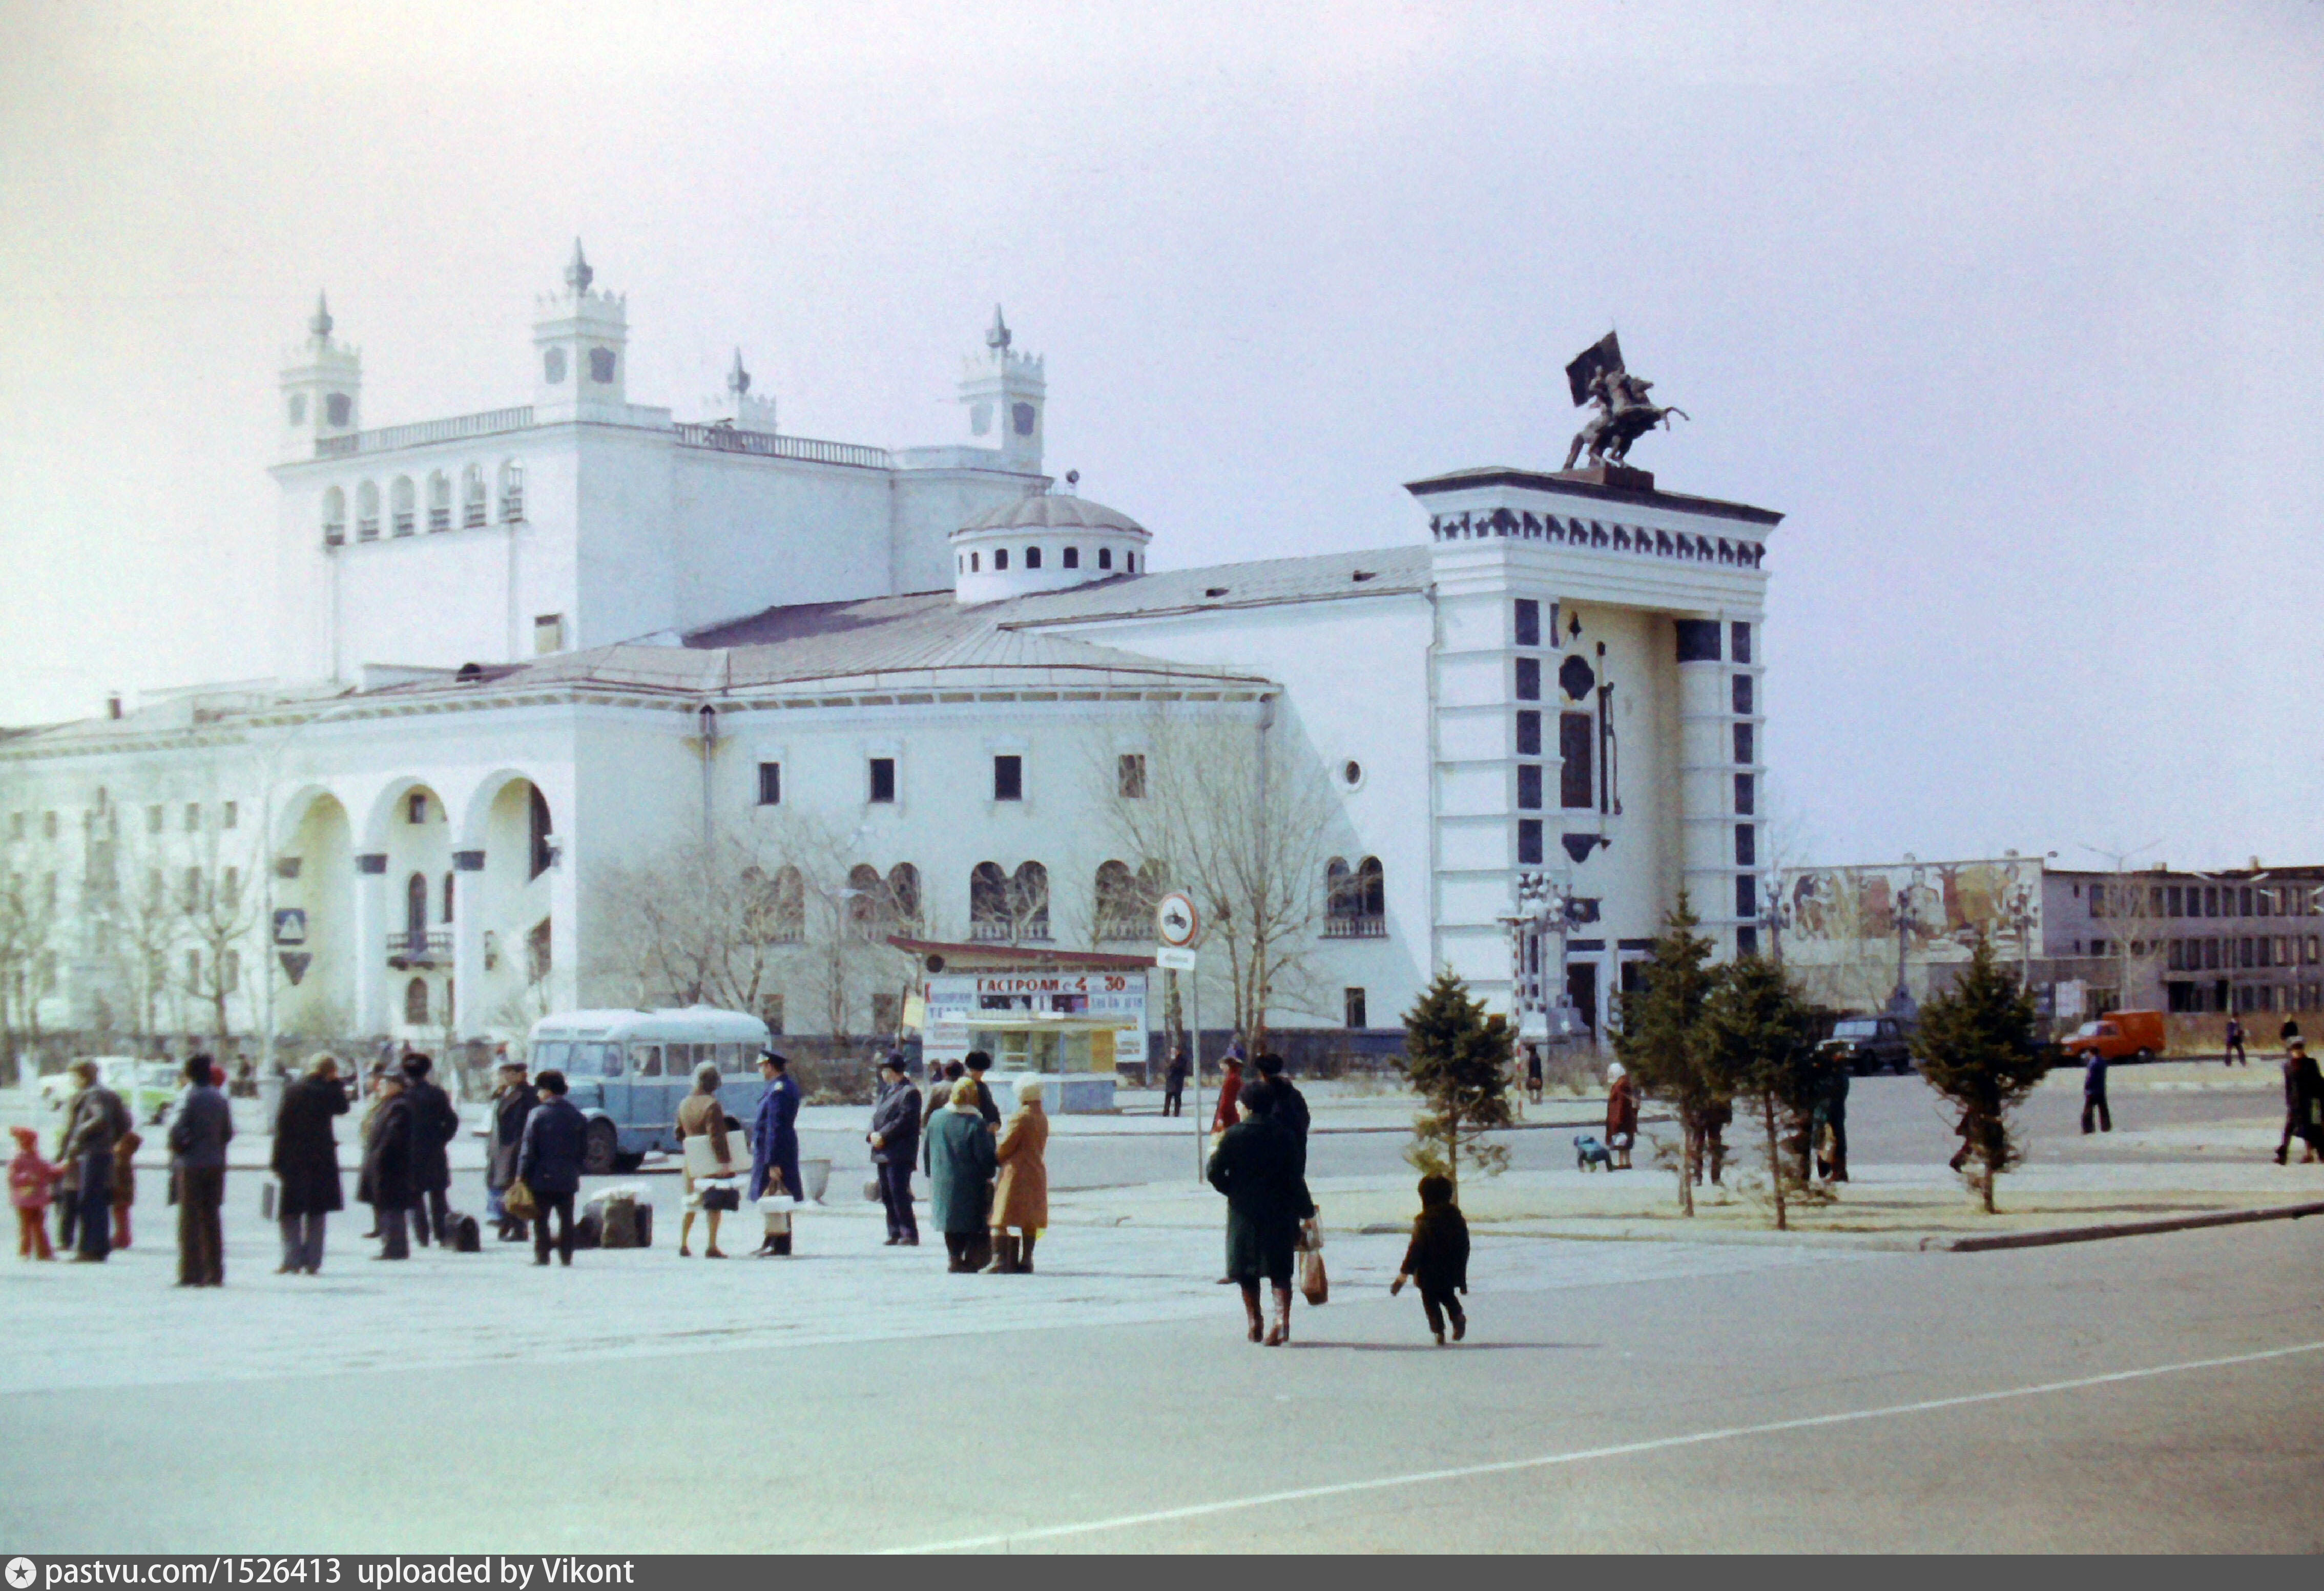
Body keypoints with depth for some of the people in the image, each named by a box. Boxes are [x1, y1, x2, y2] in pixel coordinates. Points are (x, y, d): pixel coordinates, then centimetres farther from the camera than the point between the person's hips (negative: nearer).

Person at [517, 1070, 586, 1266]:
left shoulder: (537, 1115, -9)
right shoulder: (577, 1117, 5)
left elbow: (528, 1149, -9)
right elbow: (584, 1148, 9)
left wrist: (521, 1176, -6)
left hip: (542, 1178, -4)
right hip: (568, 1179, 4)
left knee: (541, 1219, 3)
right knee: (566, 1219, 10)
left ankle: (542, 1256, 0)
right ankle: (566, 1256, 8)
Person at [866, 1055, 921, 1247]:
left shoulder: (909, 1092, -9)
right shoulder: (886, 1091, 21)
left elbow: (905, 1120, -17)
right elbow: (877, 1117, 21)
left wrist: (883, 1136, -18)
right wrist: (872, 1135, 1)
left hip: (899, 1154, -9)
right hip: (883, 1152, 9)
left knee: (899, 1193, -12)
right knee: (887, 1195, 10)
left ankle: (909, 1234, -9)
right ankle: (895, 1233, 15)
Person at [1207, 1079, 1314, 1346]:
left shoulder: (1233, 1135, -7)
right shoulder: (1282, 1136, -2)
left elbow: (1215, 1173, -7)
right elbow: (1295, 1178, -3)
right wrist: (1306, 1210, 4)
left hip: (1244, 1212, -1)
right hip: (1279, 1211, 1)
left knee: (1247, 1269, 13)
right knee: (1280, 1269, 4)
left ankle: (1254, 1321, 17)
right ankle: (1282, 1317, -14)